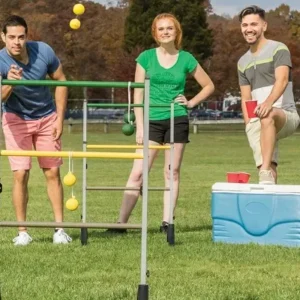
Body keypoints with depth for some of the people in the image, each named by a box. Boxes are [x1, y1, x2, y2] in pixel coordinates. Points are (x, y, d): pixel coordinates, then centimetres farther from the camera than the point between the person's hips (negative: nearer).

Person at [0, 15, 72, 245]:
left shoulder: (44, 51, -19)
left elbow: (61, 81, -2)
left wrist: (60, 118, -5)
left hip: (47, 118, 2)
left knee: (53, 173, 2)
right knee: (20, 174, -10)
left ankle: (60, 229, 9)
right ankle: (22, 232, -1)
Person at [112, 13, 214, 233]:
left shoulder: (186, 59, 4)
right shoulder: (146, 57, 2)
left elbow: (209, 86, 14)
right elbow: (138, 93, 2)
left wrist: (191, 102, -1)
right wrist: (139, 126, -4)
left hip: (177, 120, 1)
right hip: (152, 121, -1)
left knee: (172, 172, 3)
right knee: (138, 173, -8)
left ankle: (167, 222, 7)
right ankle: (121, 222, -9)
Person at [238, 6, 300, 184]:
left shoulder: (278, 49, -1)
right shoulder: (243, 62, 18)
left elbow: (282, 80, -19)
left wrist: (269, 102, -39)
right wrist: (248, 124, 0)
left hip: (285, 115, -6)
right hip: (258, 122, 6)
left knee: (268, 117, -40)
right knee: (269, 171, -7)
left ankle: (265, 172, -48)